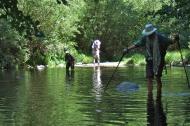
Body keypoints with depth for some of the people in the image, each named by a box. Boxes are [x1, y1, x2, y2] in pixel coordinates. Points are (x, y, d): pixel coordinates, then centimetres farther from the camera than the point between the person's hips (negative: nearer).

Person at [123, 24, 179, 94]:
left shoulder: (160, 37, -9)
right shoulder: (145, 38, 1)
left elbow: (171, 42, -5)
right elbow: (137, 44, 10)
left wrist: (175, 39, -25)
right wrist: (128, 49, 4)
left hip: (159, 60, -3)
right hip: (150, 60, 3)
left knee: (158, 79, 0)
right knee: (149, 78, -6)